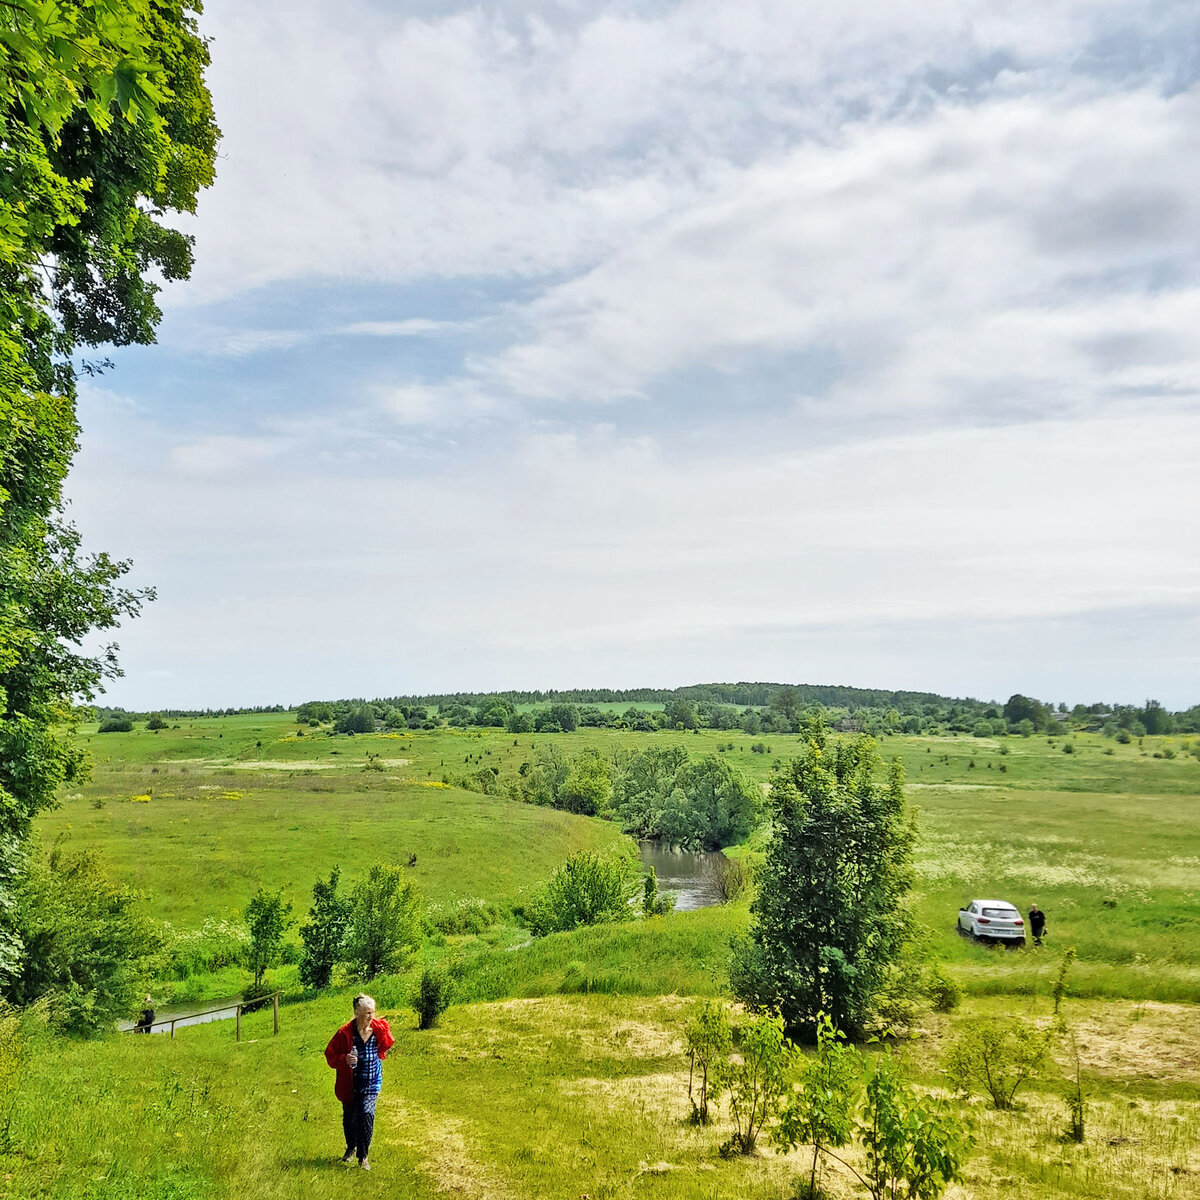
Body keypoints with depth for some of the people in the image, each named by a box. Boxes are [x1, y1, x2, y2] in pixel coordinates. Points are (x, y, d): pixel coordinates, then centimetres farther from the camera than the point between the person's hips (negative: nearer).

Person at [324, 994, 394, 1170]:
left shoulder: (380, 1028, -7)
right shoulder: (346, 1032, -17)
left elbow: (385, 1046, 15)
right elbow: (330, 1054, -9)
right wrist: (345, 1059, -24)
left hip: (372, 1081, 1)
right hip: (350, 1083, -1)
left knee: (367, 1113, -14)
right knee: (350, 1117, 13)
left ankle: (363, 1156, 3)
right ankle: (351, 1148, 42)